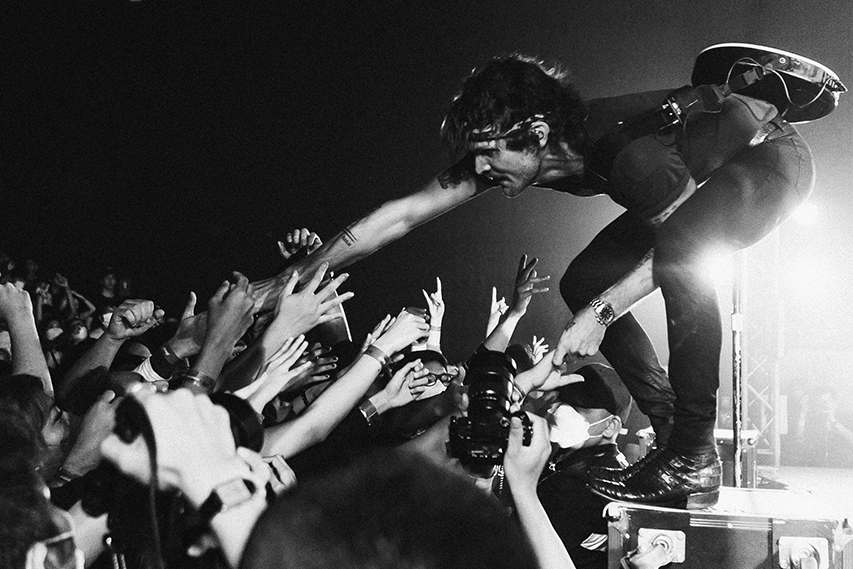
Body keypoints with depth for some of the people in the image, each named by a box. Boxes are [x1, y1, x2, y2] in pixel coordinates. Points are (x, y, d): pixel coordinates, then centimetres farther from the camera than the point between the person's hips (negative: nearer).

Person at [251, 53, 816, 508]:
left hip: (772, 156, -8)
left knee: (682, 247, -36)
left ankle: (695, 459, -26)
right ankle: (671, 427, 8)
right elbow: (404, 214, -17)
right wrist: (286, 282, -18)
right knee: (584, 282, -1)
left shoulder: (626, 151, -38)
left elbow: (678, 246, -21)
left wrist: (601, 313, -25)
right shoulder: (500, 149, -17)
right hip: (702, 174, 8)